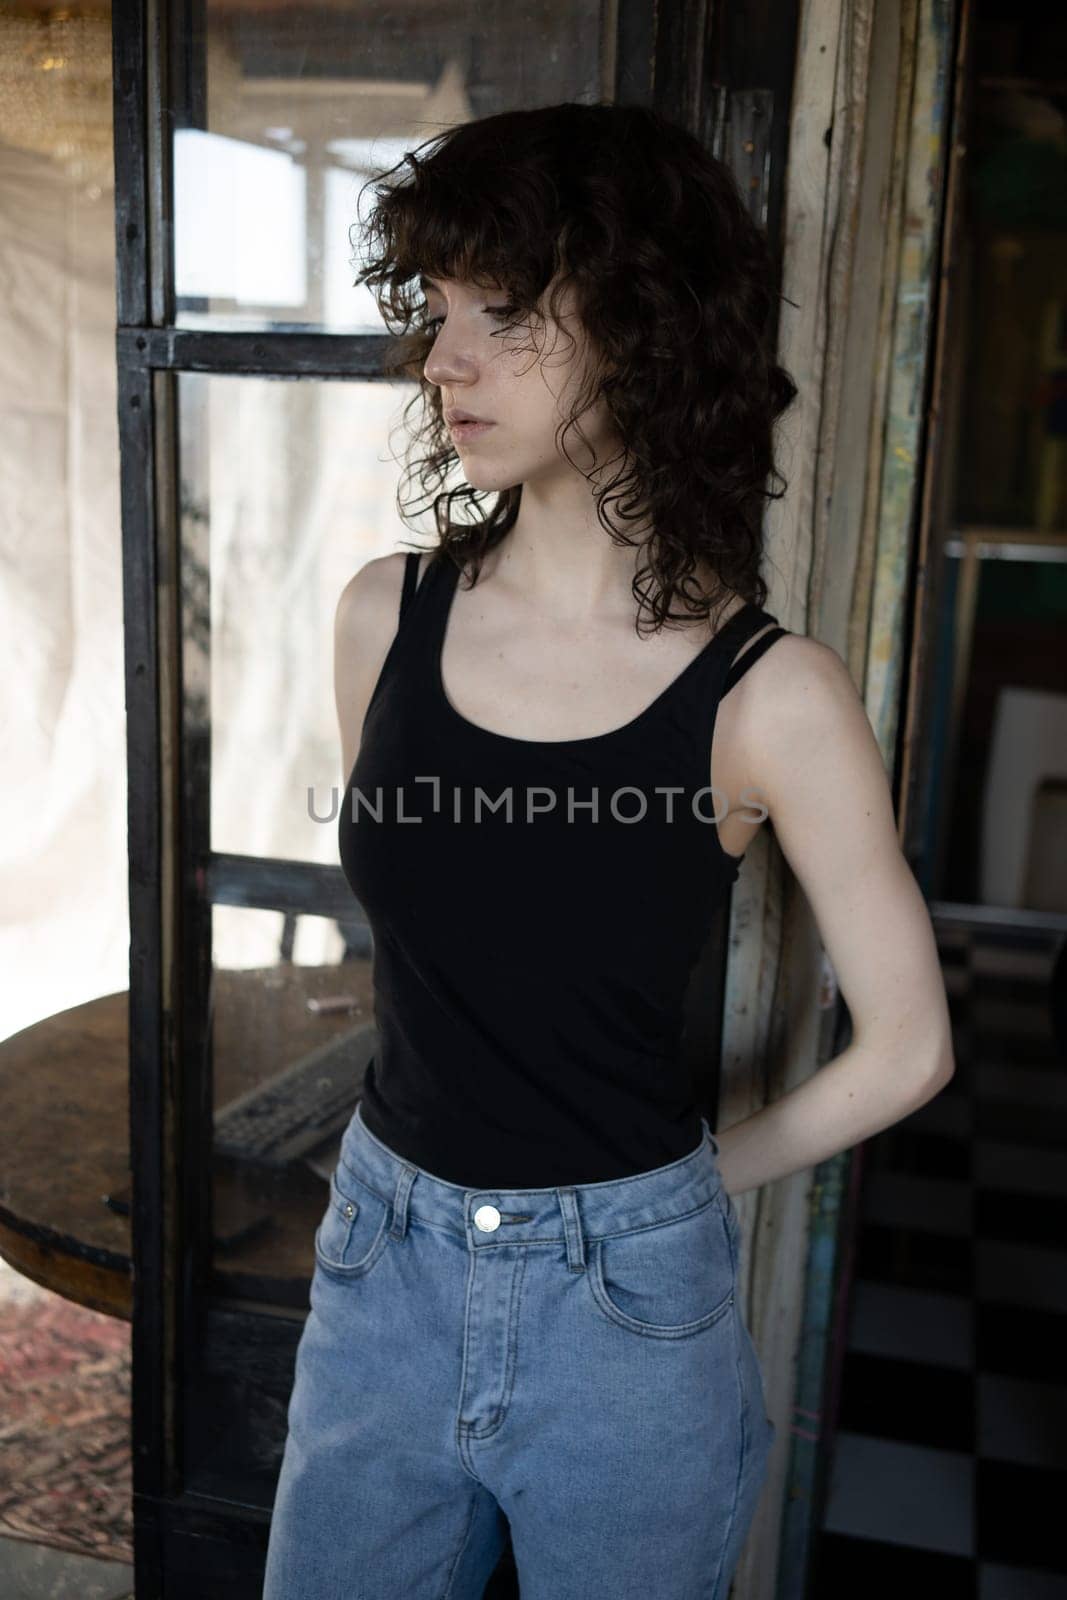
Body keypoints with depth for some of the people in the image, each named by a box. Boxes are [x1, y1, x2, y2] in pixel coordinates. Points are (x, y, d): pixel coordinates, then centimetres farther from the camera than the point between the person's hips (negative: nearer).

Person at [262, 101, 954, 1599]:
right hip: (383, 1265, 3)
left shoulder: (769, 696, -16)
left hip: (629, 1306, -3)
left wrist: (685, 1182, 3)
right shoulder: (383, 619, -5)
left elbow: (907, 1048, -6)